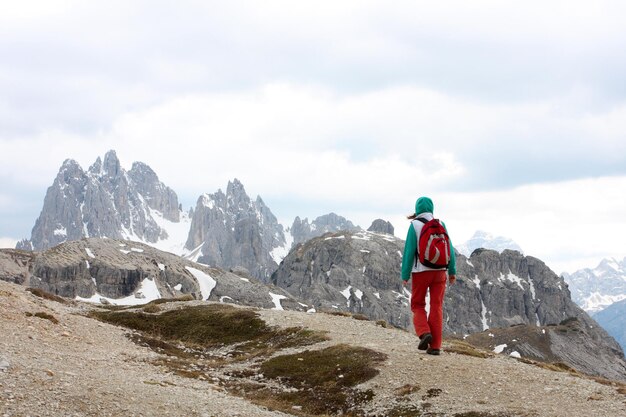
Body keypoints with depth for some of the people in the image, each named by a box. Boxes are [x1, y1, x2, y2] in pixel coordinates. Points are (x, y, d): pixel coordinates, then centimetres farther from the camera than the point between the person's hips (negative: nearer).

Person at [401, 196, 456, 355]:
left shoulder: (415, 225, -7)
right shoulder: (440, 224, 2)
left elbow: (409, 251, -10)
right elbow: (449, 248, 1)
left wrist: (405, 275, -5)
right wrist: (452, 271, 8)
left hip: (421, 271, -3)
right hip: (439, 271, 3)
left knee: (417, 305, 14)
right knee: (436, 308, 6)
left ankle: (425, 333, -9)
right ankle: (435, 346, 1)